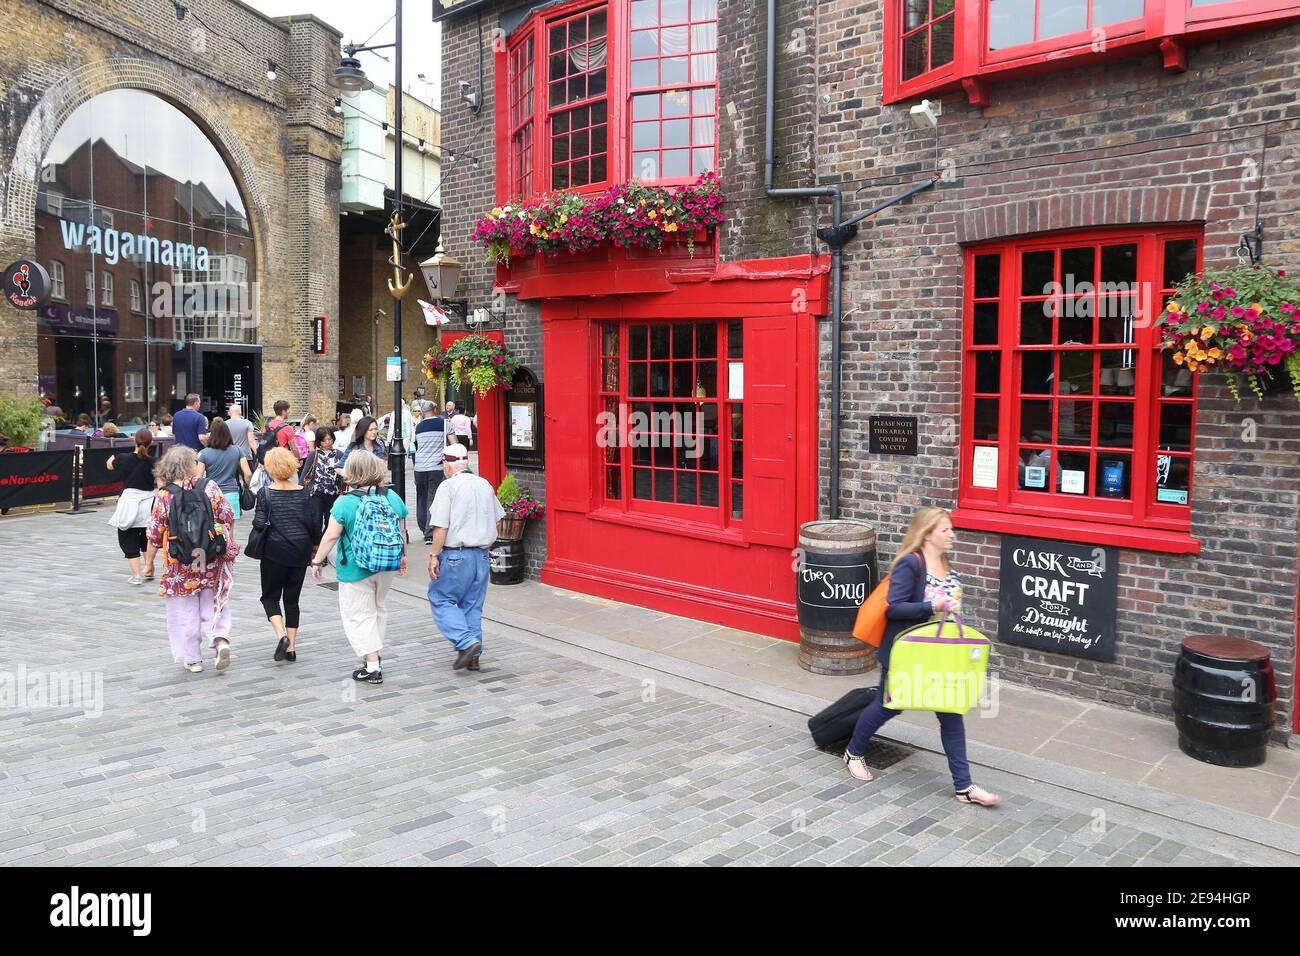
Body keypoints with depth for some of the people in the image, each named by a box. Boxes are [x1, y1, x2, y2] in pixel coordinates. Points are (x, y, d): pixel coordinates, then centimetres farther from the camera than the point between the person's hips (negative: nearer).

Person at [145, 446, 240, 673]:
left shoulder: (164, 497, -8)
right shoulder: (210, 487, -7)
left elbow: (155, 535, -3)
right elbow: (228, 518, -1)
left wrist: (149, 561, 10)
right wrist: (229, 544, 16)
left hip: (180, 564, -1)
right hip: (213, 560, 1)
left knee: (185, 612, 11)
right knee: (214, 603, 16)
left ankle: (192, 658, 18)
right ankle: (221, 639, -8)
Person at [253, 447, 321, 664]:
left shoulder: (265, 493, -8)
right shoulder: (304, 493, -1)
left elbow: (260, 523, -14)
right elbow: (315, 522, -2)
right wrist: (314, 545, 12)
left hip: (274, 551, -3)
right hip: (300, 551, 3)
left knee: (270, 596, 12)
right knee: (292, 598, 12)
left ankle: (281, 635, -11)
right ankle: (291, 648, 11)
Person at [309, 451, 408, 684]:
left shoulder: (345, 503, -16)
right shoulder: (392, 497, -3)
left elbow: (331, 536, -12)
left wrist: (317, 561, 0)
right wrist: (403, 556, 21)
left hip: (356, 569, -5)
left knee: (359, 615, 5)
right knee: (378, 610, 23)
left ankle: (372, 667, 0)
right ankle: (374, 655, 34)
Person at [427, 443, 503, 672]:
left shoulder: (448, 487, -11)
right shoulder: (485, 485, 9)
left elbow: (441, 527, -15)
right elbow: (496, 520, 16)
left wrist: (434, 556, -9)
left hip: (456, 555, -6)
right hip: (482, 554, 6)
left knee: (440, 598, 7)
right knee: (473, 604, 14)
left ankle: (466, 643, -7)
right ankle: (473, 656, 16)